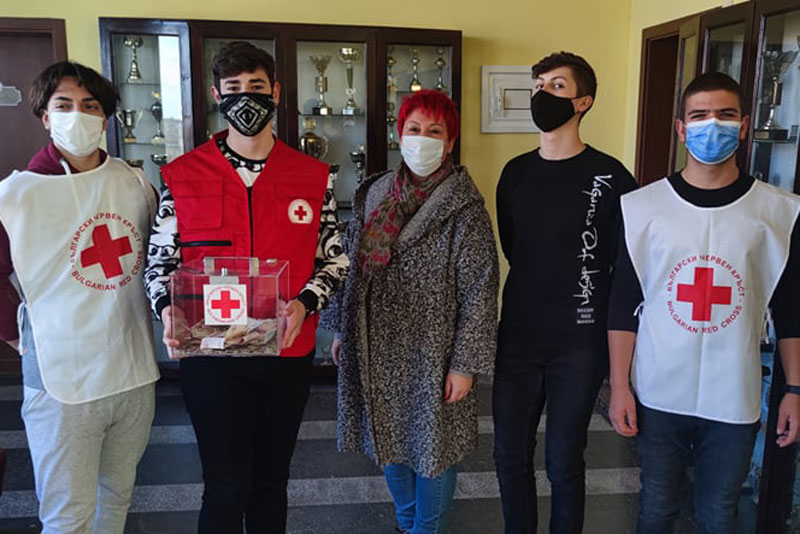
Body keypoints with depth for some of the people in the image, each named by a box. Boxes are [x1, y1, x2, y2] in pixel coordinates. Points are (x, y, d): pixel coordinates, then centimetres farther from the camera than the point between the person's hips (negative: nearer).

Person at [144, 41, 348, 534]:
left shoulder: (314, 177, 0)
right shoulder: (183, 176, -2)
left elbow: (334, 258, 5)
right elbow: (161, 258, 4)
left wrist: (304, 303, -13)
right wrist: (169, 308, -15)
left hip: (289, 353, 2)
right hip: (209, 354, -1)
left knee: (271, 480, 18)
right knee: (226, 485, 7)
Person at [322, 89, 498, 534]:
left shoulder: (464, 206, -11)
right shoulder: (374, 194, 4)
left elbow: (479, 290, -13)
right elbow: (351, 265, 11)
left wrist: (465, 364, -15)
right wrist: (341, 330, 12)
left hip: (432, 355, -5)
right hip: (378, 350, 5)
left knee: (432, 447, 10)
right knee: (390, 444, 19)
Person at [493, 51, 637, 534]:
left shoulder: (610, 178, -8)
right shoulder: (516, 172, 7)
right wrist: (534, 300, 13)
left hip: (580, 343, -4)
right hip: (516, 336, 4)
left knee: (563, 462, 8)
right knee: (510, 457, 12)